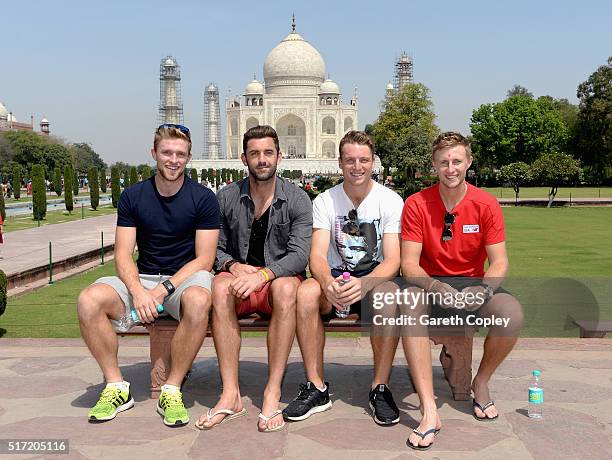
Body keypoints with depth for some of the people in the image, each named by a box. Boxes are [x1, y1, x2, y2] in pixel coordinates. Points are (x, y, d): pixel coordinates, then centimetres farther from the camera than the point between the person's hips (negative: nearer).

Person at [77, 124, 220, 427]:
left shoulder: (203, 199, -3)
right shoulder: (132, 197, 5)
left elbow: (204, 259, -7)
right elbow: (123, 255, -1)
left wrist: (163, 290, -19)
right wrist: (138, 291, -21)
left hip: (185, 278, -2)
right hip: (141, 279, 3)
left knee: (198, 300, -38)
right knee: (89, 300, -24)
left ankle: (172, 390, -22)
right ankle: (116, 387, -9)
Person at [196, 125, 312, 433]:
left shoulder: (297, 199, -1)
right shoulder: (226, 198, 5)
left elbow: (299, 254, -12)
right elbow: (217, 248, 7)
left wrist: (262, 274, -27)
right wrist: (234, 266, -16)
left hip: (281, 278, -1)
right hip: (241, 279, 2)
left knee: (286, 288, -36)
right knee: (220, 286, -32)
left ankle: (273, 393, -33)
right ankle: (230, 395, -32)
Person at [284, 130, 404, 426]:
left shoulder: (390, 201, -4)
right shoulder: (325, 201, 0)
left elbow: (393, 260, -13)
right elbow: (317, 255, -10)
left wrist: (364, 283, -35)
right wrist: (328, 283, -35)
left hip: (376, 278, -1)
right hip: (335, 277, 1)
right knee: (307, 292, -32)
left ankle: (380, 388, -21)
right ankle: (316, 388, -19)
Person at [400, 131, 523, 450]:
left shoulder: (486, 204, -4)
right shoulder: (416, 204, -7)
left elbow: (499, 262, -8)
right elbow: (409, 263, -13)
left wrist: (483, 290, -30)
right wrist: (433, 286, -34)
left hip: (473, 283, 1)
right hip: (430, 283, -1)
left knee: (512, 313, -29)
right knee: (409, 304, -36)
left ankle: (481, 382, 2)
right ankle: (429, 411, -36)